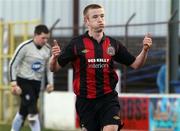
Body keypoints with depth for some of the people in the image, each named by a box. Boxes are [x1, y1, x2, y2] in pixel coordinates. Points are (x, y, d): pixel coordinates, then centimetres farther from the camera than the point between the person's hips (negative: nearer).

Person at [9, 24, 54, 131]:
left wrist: (50, 83, 5)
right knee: (33, 111, -17)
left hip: (37, 82, 6)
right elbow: (13, 64, -10)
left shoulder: (48, 49, 3)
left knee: (24, 111, 11)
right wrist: (14, 83, -16)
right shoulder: (25, 47, -14)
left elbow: (48, 67, 16)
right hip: (24, 81, -6)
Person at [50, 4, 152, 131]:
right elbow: (54, 68, -2)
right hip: (85, 100, -1)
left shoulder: (113, 44, 5)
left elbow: (135, 64, 12)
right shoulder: (77, 44, -3)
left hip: (108, 98, 1)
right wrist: (54, 56, -24)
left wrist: (145, 50, -6)